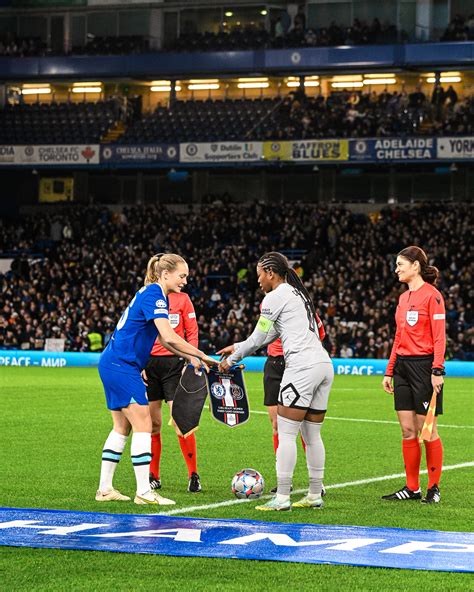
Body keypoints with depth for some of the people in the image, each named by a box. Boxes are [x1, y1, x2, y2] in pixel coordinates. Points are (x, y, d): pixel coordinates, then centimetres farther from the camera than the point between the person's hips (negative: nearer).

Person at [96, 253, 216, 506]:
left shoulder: (153, 294, 15)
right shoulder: (154, 294, -16)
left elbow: (165, 340, 19)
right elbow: (169, 337, -26)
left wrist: (191, 358, 9)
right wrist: (202, 356, -18)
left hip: (113, 364, 10)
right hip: (122, 365, -10)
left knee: (122, 427, 13)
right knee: (143, 425, -9)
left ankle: (105, 489, 15)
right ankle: (143, 492, -8)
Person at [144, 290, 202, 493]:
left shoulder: (182, 298, 3)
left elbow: (192, 333, 3)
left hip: (174, 362, -2)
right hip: (149, 363, 2)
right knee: (152, 423, 5)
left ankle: (193, 475, -1)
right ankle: (153, 476, 16)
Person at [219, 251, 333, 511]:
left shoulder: (274, 297, -4)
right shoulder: (298, 293, 23)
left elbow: (258, 338, 1)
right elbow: (271, 335, 29)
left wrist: (232, 359, 15)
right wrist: (238, 347, 33)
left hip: (302, 367, -9)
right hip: (324, 364, 9)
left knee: (286, 433, -6)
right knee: (312, 434, 13)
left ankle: (282, 498, -8)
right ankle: (315, 495, 15)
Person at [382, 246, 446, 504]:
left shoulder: (432, 295, -9)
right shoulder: (403, 298, 15)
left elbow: (439, 337, -13)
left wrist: (437, 371, -19)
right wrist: (389, 371, 16)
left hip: (424, 366, -8)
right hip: (403, 366, 8)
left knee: (427, 431, -3)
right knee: (407, 430, 7)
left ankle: (434, 488, 6)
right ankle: (412, 487, 12)